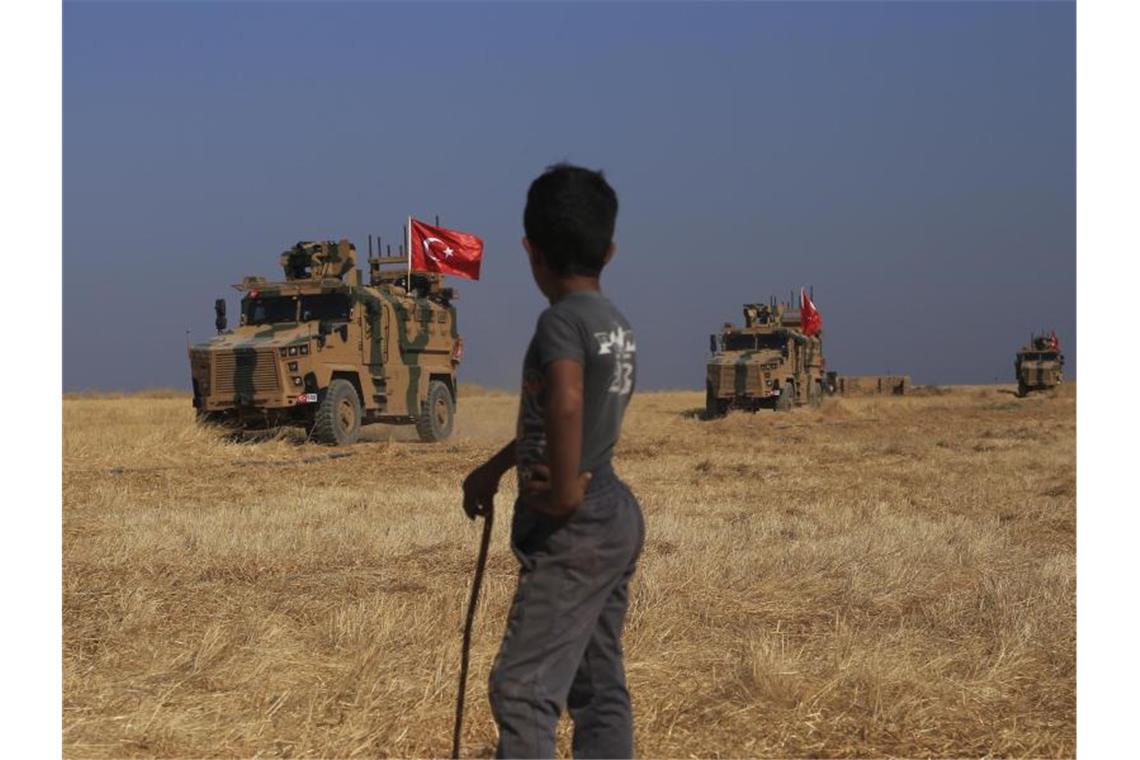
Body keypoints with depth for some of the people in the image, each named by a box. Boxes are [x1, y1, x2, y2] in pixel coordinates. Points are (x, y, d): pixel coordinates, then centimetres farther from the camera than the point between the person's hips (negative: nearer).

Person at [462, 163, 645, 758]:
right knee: (599, 686, 13)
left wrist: (563, 491, -25)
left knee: (522, 689, -8)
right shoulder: (617, 325, 12)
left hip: (574, 535, -9)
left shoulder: (562, 319, -15)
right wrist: (494, 468, 34)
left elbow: (565, 402, -36)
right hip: (616, 521, 9)